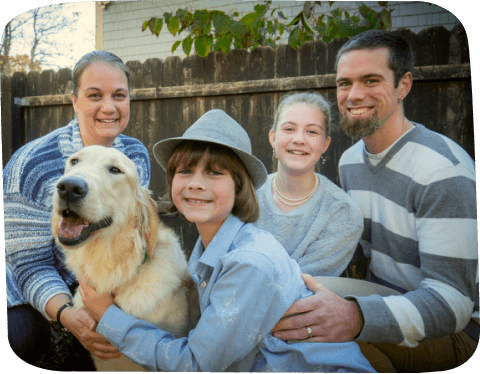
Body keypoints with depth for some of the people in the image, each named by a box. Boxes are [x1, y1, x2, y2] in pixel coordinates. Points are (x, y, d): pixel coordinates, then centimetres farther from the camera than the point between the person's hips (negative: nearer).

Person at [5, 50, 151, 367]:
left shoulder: (138, 156, -12)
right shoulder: (32, 165, -27)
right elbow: (32, 266, -24)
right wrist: (66, 314, -42)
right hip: (31, 291, -3)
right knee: (26, 338, -28)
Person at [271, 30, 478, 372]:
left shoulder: (444, 173, -25)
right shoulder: (350, 159, 2)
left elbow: (452, 299, -30)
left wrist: (356, 319, -48)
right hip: (384, 300, 7)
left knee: (331, 339, -30)